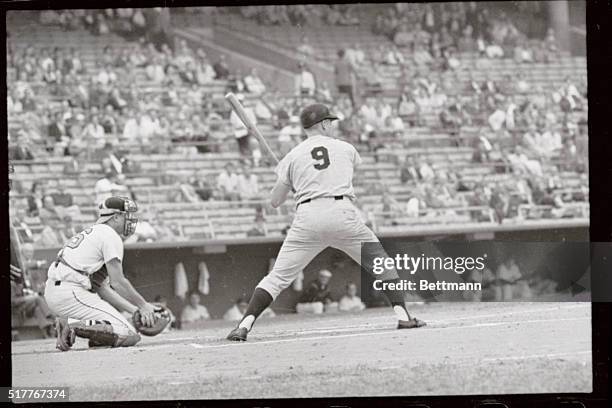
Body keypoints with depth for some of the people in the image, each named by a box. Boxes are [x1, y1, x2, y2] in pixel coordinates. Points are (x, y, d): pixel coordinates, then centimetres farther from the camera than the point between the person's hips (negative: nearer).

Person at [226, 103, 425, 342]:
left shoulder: (293, 156, 13)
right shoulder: (346, 149, 16)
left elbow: (274, 202, 14)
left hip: (307, 218, 0)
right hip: (343, 213, 0)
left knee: (278, 276, 3)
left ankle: (244, 325, -10)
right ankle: (403, 315, 8)